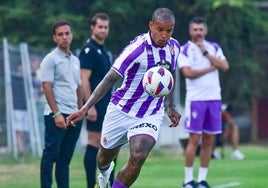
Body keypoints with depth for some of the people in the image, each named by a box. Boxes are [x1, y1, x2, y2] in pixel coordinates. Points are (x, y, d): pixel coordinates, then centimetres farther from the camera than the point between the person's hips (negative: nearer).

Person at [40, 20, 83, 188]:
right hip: (57, 115, -7)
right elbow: (47, 87, -10)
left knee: (65, 157, 8)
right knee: (51, 154, -7)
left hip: (74, 115, 7)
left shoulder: (75, 60, 17)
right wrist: (56, 113, -17)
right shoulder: (51, 59, -4)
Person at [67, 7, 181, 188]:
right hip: (122, 111, -3)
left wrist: (171, 107, 17)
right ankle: (104, 171, 57)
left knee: (138, 157, -23)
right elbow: (110, 78, -25)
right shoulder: (138, 48, -23)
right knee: (106, 155, 18)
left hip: (151, 115, 3)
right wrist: (85, 109, -32)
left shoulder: (174, 46, -3)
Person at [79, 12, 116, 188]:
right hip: (96, 106, -9)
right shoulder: (89, 50, -10)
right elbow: (84, 80, -16)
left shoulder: (104, 51, 17)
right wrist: (90, 106, -21)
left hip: (107, 106, 9)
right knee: (94, 144, -7)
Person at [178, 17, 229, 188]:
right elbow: (188, 73, -15)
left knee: (209, 140, 4)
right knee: (194, 139, -8)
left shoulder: (214, 48, 11)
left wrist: (205, 52, -10)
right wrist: (211, 68, -6)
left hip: (214, 98, 4)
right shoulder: (184, 50, 0)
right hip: (196, 99, -4)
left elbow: (225, 66, -5)